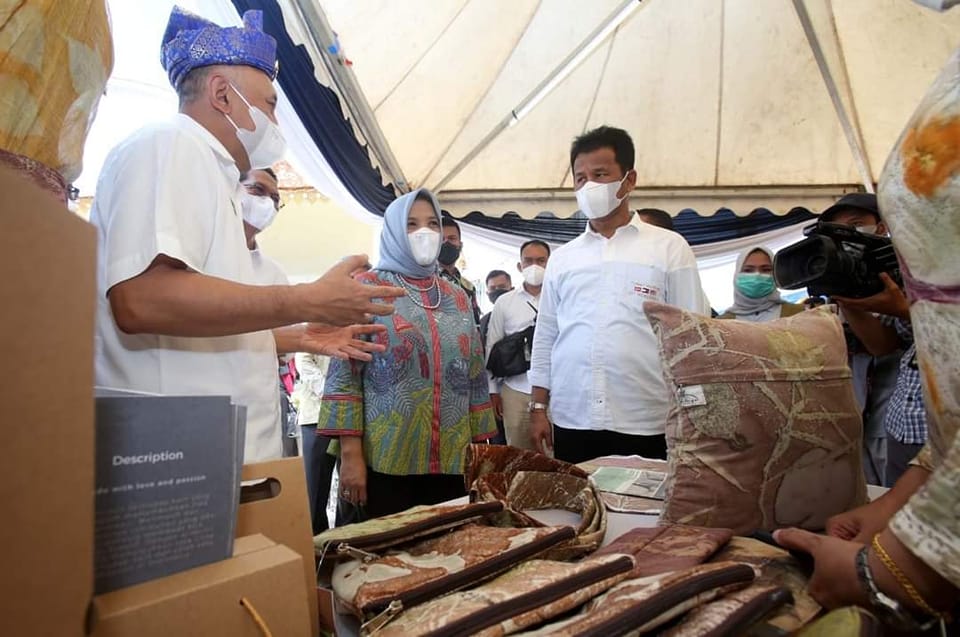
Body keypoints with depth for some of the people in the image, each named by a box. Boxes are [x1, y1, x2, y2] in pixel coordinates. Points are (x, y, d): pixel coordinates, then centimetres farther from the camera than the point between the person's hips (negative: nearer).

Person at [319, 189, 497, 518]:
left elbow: (475, 378, 13)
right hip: (384, 462, -4)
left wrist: (482, 447, 9)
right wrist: (350, 453, -12)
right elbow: (344, 373, -7)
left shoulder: (458, 297, 13)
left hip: (452, 463, 4)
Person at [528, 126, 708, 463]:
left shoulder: (669, 248, 2)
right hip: (571, 424, 3)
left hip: (645, 427, -2)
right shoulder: (562, 258, 10)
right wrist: (538, 408, 9)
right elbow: (545, 337, 12)